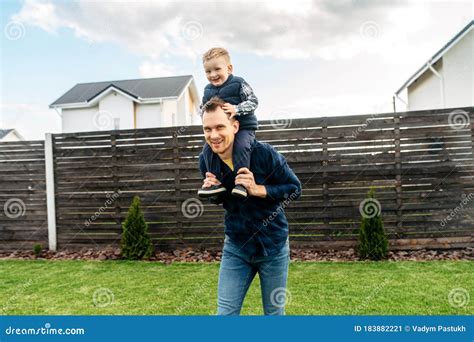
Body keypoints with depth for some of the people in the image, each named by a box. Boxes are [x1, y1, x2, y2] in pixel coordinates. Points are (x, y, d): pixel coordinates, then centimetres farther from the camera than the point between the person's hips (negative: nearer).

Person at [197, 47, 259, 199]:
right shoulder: (208, 90, 10)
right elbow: (203, 108, 23)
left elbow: (253, 101, -12)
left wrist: (236, 109, -27)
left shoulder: (238, 84, -7)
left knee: (241, 146, -31)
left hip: (243, 127, -5)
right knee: (208, 149, -10)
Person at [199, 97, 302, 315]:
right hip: (236, 247, 3)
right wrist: (211, 190, -15)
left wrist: (257, 189, -26)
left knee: (274, 313, 15)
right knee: (225, 312, 5)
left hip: (273, 245, -2)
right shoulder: (206, 161, -8)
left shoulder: (263, 153, -20)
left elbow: (295, 189, -12)